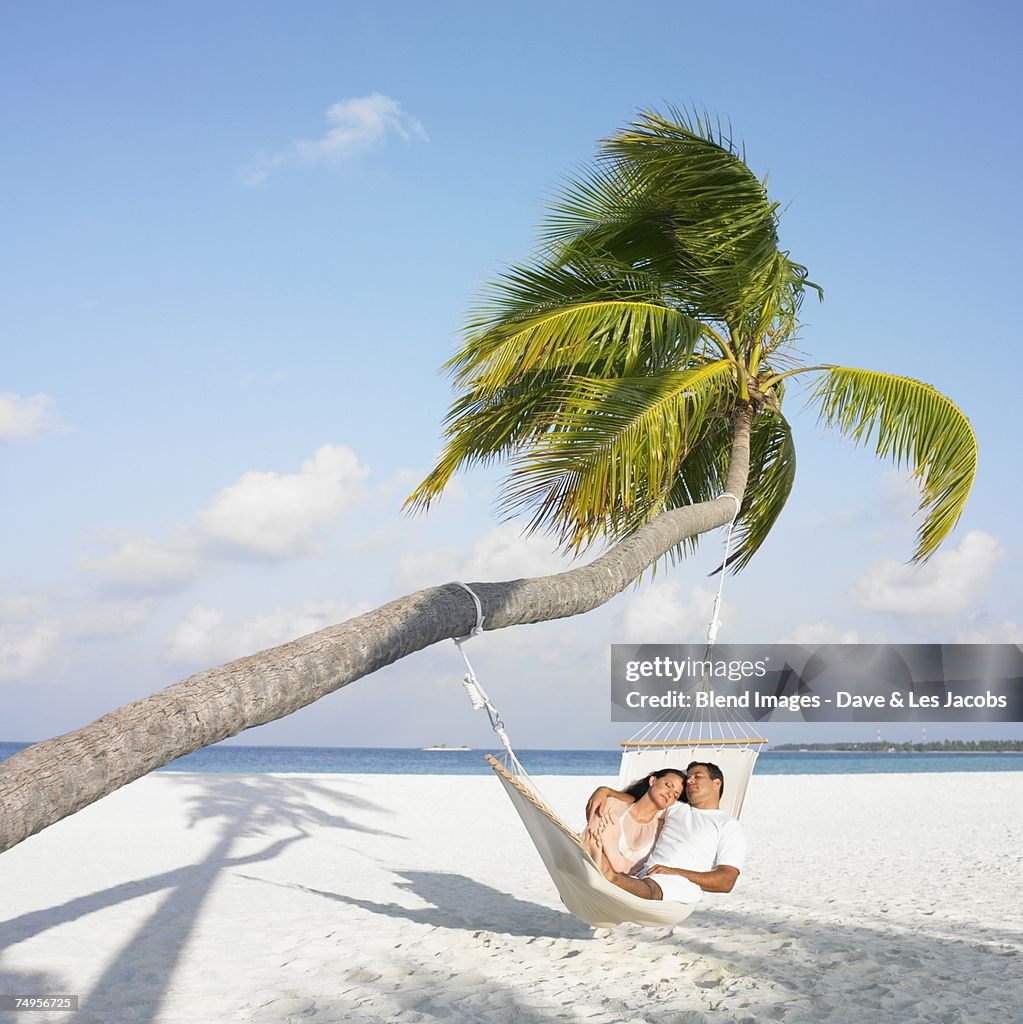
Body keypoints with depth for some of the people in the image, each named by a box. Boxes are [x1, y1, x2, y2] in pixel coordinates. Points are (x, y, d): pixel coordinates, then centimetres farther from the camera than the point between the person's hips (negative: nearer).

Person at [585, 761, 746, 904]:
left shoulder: (728, 825, 14)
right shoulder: (675, 809, 33)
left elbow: (726, 881, 1)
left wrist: (676, 873, -11)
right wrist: (604, 791, 14)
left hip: (681, 883, -7)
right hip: (642, 877, 7)